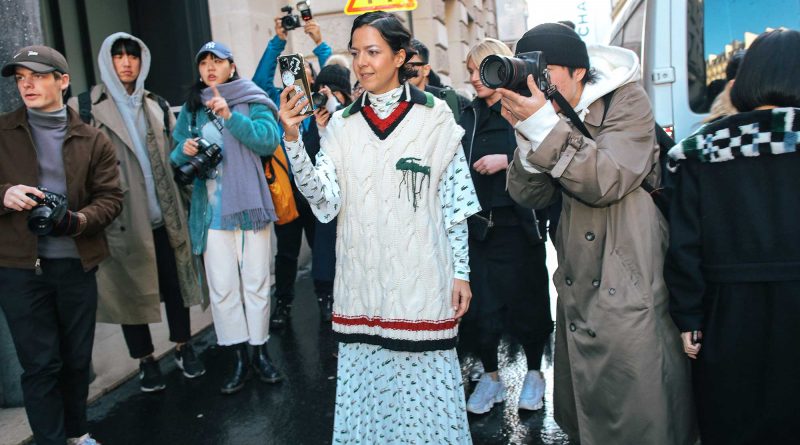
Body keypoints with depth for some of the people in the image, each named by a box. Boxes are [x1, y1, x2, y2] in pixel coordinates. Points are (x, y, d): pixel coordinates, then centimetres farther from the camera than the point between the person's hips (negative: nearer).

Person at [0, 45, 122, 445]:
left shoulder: (93, 140, 6)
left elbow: (110, 198, 1)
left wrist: (78, 220, -18)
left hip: (77, 263, 1)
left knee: (77, 358, 13)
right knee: (40, 364, 3)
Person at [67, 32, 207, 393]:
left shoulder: (157, 106, 12)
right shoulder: (85, 108, 0)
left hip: (163, 215, 3)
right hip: (121, 218, -3)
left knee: (175, 283, 8)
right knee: (130, 289, 7)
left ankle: (183, 347, 27)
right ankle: (145, 360, 23)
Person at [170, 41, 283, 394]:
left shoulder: (252, 102, 2)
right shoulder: (191, 108, 12)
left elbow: (269, 140, -14)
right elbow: (176, 157, 13)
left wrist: (231, 116, -25)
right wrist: (184, 151, -10)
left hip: (250, 205, -2)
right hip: (211, 210, 2)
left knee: (256, 282, 6)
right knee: (222, 286, 3)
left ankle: (260, 350, 20)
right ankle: (238, 357, 15)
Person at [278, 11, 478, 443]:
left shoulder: (434, 116, -2)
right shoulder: (341, 124, 5)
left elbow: (456, 203, 0)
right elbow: (325, 200, -4)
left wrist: (461, 272, -1)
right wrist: (292, 139, -15)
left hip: (422, 279, -2)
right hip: (361, 282, 3)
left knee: (423, 379, 6)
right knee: (366, 381, 11)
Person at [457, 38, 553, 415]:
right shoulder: (468, 117, 11)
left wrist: (508, 160, -18)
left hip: (517, 224, -4)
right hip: (477, 224, 4)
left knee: (526, 299, 8)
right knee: (480, 302, 6)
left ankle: (534, 373, 29)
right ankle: (490, 377, 24)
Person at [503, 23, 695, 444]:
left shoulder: (627, 101, -7)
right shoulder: (544, 112, 5)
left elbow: (605, 182, -21)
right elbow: (529, 195, -3)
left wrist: (544, 125, -27)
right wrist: (526, 134, -19)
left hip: (630, 292, -5)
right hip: (577, 294, 5)